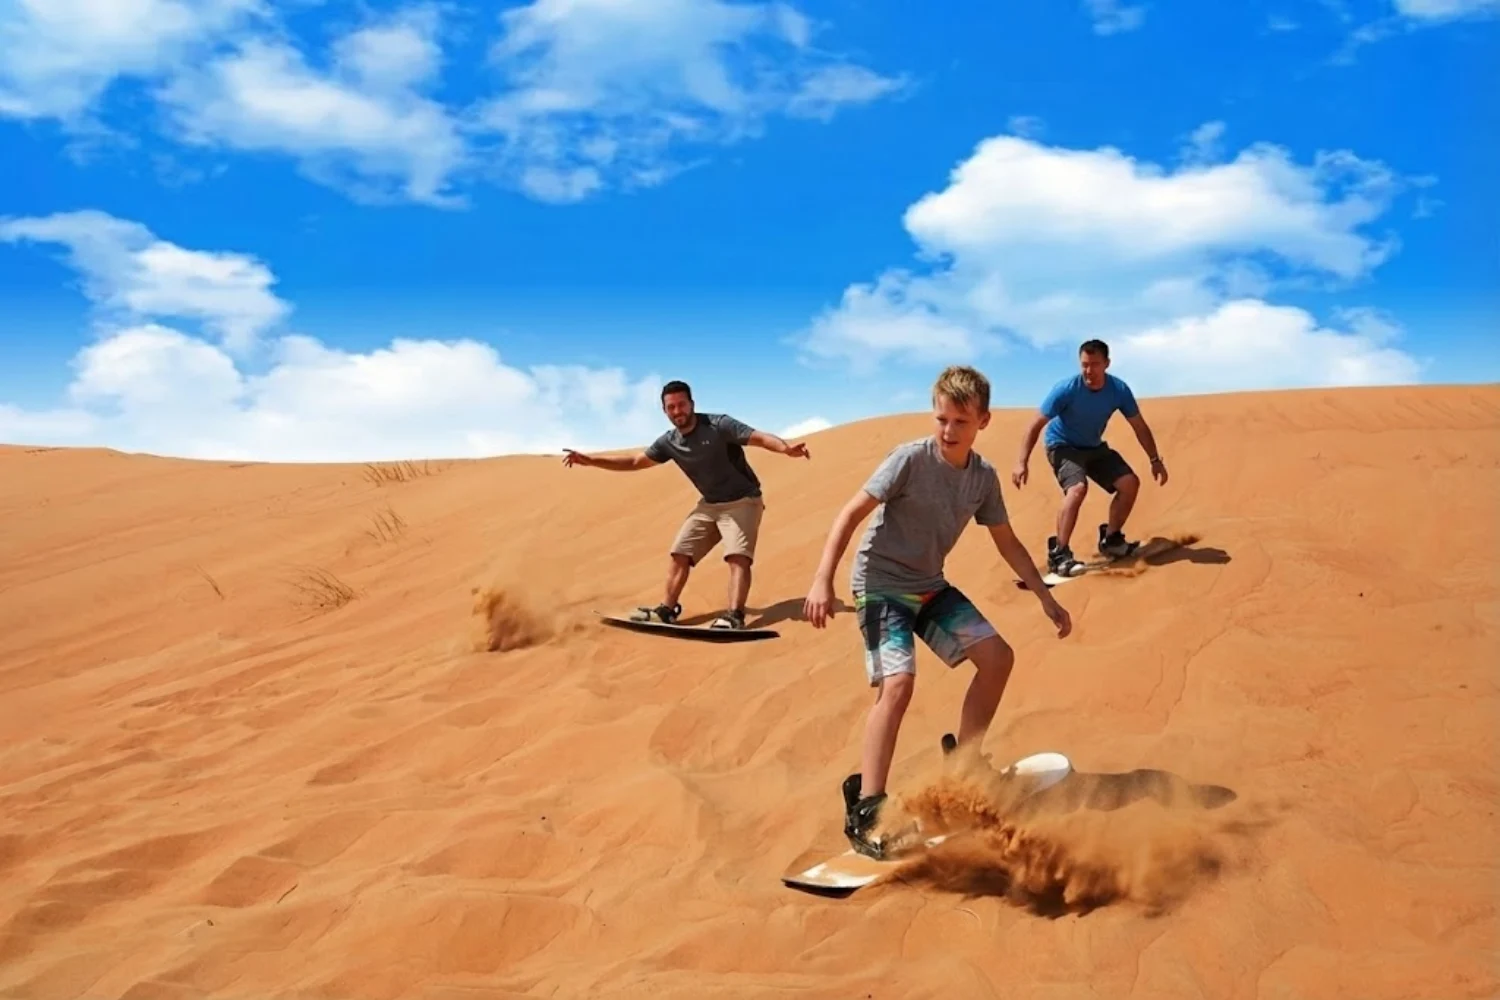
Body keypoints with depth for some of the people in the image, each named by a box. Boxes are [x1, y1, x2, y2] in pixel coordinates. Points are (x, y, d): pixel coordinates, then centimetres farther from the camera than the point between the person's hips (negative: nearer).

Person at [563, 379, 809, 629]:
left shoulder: (718, 425, -20)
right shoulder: (669, 442, -1)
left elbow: (760, 437, -29)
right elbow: (635, 462, 9)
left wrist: (786, 449, -51)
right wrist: (590, 460, 4)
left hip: (743, 501, -7)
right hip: (709, 505, 7)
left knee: (737, 555, -24)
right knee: (679, 553, 6)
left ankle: (734, 616, -33)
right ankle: (667, 609, 14)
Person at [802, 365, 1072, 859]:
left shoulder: (984, 477, 0)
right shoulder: (909, 459, -18)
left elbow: (1007, 543, 12)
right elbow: (851, 513, -19)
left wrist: (1045, 597, 12)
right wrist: (823, 580, -28)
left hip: (930, 586, 7)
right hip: (881, 584, -7)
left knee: (997, 656, 1)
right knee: (898, 683, -24)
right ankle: (865, 811, -20)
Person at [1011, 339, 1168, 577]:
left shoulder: (1119, 389, -15)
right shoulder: (1066, 389, -27)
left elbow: (1140, 426, -1)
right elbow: (1036, 426, -24)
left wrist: (1155, 460, -4)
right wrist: (1022, 463, -32)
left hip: (1095, 448, 6)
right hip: (1063, 446, -5)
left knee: (1130, 483, -6)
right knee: (1078, 488, -31)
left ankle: (1110, 539, 14)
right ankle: (1059, 553, -27)